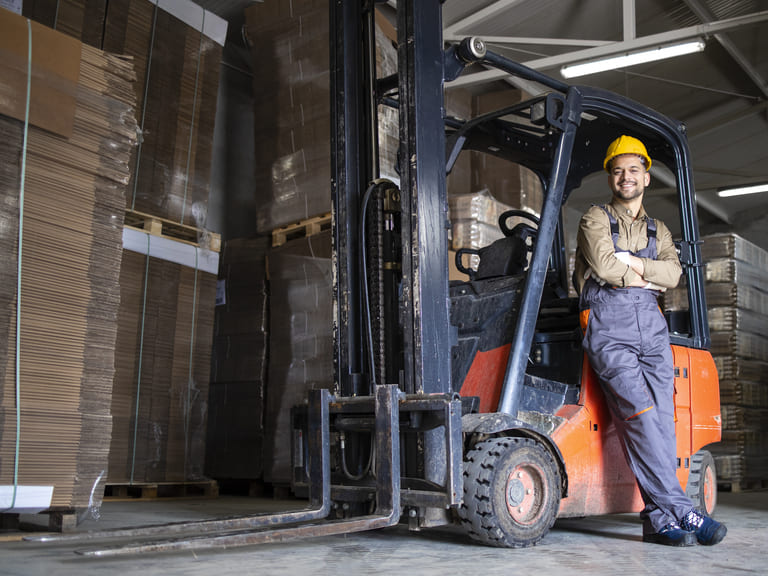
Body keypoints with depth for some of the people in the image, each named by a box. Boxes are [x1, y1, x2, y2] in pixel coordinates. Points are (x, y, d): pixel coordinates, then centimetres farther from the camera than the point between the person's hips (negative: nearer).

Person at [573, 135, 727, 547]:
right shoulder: (595, 220, 11)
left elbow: (673, 273, 5)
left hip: (651, 326, 5)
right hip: (608, 326, -4)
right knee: (640, 416, -16)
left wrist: (631, 264, -6)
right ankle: (682, 511, -13)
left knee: (661, 417, -6)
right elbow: (604, 266, -8)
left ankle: (660, 519, -5)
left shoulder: (659, 232, 25)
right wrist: (645, 278, 5)